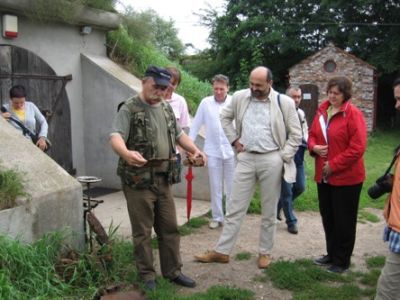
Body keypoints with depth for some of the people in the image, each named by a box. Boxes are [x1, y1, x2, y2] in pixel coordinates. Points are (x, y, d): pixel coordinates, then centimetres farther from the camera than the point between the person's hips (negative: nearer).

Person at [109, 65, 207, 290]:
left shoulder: (167, 109, 14)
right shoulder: (130, 109, -7)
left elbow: (179, 134, 23)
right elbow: (115, 136, -20)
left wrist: (195, 150, 5)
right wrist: (126, 153, -42)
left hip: (163, 179, 6)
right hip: (139, 179, -6)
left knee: (170, 228, 12)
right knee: (142, 231, 4)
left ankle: (173, 271, 26)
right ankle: (147, 275, 18)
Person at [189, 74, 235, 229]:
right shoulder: (205, 103, -2)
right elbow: (195, 125, 3)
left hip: (231, 151, -1)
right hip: (212, 151, 1)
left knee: (231, 187, 10)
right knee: (215, 187, 10)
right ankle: (217, 217, 24)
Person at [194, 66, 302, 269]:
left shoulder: (284, 102, -6)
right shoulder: (240, 97, 2)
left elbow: (296, 134, 0)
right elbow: (225, 117, 18)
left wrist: (283, 157, -6)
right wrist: (234, 140, 8)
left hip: (271, 160, -2)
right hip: (246, 158, 2)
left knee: (269, 211, 9)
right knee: (235, 208, 7)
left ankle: (265, 252, 24)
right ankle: (222, 251, 15)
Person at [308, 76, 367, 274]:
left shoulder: (353, 114, -14)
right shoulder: (322, 111, 6)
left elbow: (357, 148, -18)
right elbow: (312, 135, 16)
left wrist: (333, 165, -18)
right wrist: (314, 147, -7)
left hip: (346, 177, -6)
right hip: (323, 176, 7)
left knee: (344, 221, 6)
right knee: (328, 217, 16)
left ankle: (342, 261, 20)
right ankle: (332, 254, 33)